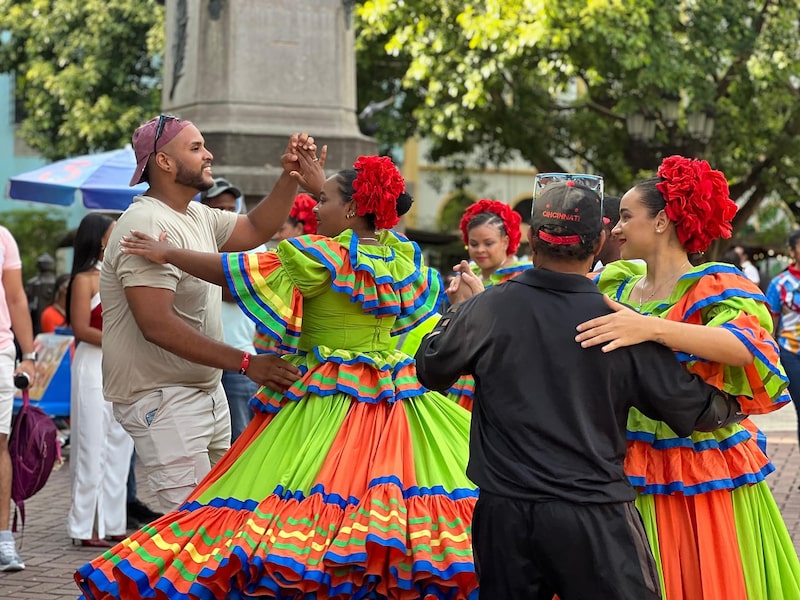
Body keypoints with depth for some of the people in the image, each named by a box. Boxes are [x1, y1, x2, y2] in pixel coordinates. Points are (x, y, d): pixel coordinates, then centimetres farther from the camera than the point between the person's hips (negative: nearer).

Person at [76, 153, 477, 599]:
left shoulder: (321, 256, -11)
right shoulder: (403, 254, 7)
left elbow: (234, 269, -6)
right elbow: (370, 222, 30)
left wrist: (167, 253, 5)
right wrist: (322, 183, 38)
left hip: (327, 400, -7)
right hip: (394, 392, 7)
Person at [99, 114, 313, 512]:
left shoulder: (198, 217, 11)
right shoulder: (148, 224, -20)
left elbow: (256, 230, 23)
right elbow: (157, 325, -28)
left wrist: (290, 176, 6)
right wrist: (245, 363, -28)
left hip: (207, 391, 10)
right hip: (163, 400, -10)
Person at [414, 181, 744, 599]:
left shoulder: (485, 308, -7)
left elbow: (431, 370, 11)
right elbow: (695, 409, -2)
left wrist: (459, 308, 27)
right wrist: (738, 400, 19)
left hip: (505, 513, 3)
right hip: (595, 516, -2)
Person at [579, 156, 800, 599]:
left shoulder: (712, 288, -10)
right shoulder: (619, 287, 7)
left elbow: (746, 345, -30)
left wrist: (652, 328, -40)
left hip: (704, 478, -5)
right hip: (629, 474, 5)